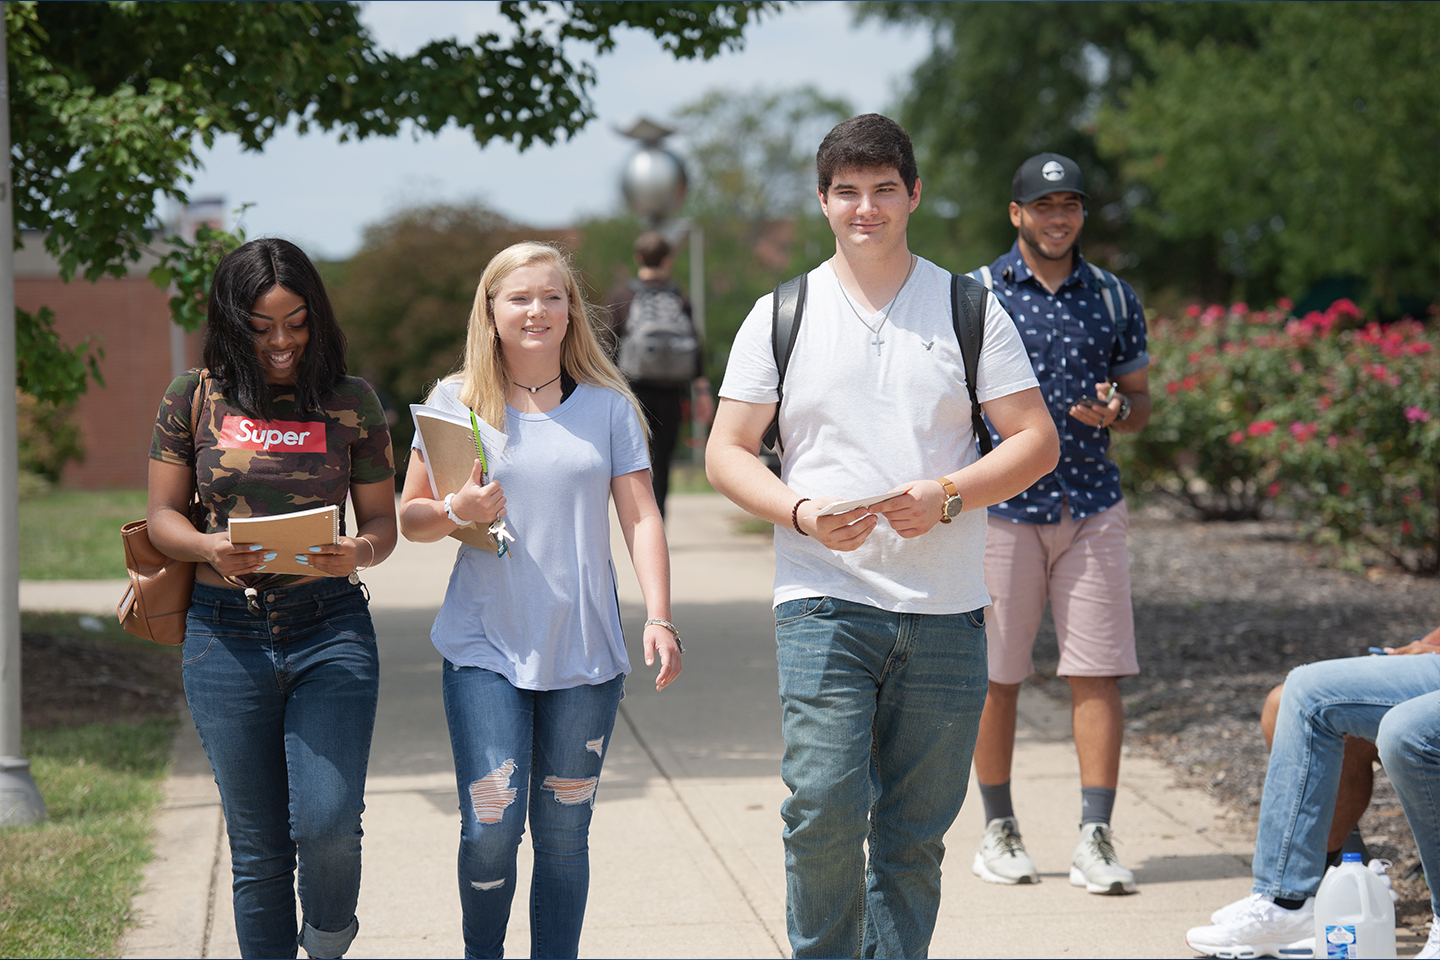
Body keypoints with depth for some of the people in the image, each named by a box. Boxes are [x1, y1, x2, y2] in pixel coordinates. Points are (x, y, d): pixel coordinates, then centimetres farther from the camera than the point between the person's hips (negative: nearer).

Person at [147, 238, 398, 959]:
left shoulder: (350, 403, 4)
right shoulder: (194, 399, 4)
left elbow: (381, 524, 7)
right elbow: (162, 516, 7)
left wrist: (357, 552, -17)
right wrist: (211, 549, -15)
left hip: (330, 628, -1)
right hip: (226, 634, 1)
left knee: (327, 822, -14)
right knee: (257, 844, 5)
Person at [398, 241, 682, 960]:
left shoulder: (608, 406, 7)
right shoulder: (456, 402, 4)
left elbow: (641, 516, 4)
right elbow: (409, 518, 8)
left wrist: (659, 618, -8)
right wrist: (457, 513, -14)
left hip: (584, 651, 1)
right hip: (486, 645, -1)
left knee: (563, 832, 4)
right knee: (491, 826, -10)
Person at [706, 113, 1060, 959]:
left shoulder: (971, 310, 8)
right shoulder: (782, 316, 8)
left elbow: (1037, 440, 5)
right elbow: (727, 452, 7)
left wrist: (947, 495, -13)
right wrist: (802, 512, -12)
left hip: (945, 609, 1)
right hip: (824, 602, -1)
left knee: (917, 833, 4)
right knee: (824, 808, -14)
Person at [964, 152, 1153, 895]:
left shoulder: (1114, 298, 11)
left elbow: (1140, 401, 17)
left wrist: (1118, 410, -7)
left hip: (1092, 507, 2)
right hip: (1001, 506, -2)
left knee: (1098, 672, -5)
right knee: (995, 673, 2)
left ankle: (1095, 840, -3)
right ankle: (998, 831, 15)